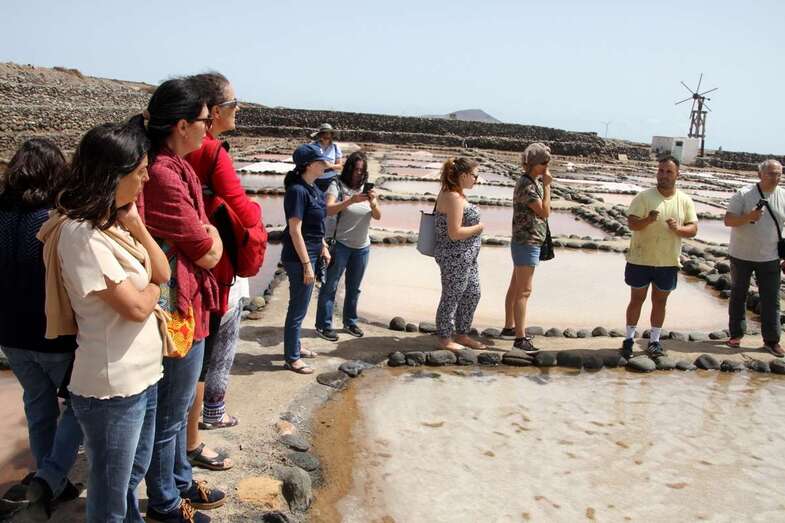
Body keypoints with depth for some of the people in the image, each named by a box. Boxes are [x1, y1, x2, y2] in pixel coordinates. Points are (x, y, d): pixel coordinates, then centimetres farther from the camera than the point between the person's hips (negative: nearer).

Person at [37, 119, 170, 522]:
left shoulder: (113, 221, 5)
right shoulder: (81, 233, -23)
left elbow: (161, 273, 3)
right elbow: (136, 308, -22)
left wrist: (135, 224, -9)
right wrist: (153, 289, -1)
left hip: (143, 375, 9)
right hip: (112, 387, -9)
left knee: (132, 477, 27)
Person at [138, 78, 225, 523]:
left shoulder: (171, 168, 7)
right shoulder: (164, 176, -25)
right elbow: (208, 253, -17)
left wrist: (203, 232, -7)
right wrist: (213, 233, 1)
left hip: (183, 305, 10)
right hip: (179, 310, -10)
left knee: (176, 406, 24)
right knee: (170, 414, 9)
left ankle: (180, 481, 42)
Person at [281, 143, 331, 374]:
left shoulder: (314, 188, 7)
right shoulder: (297, 191, -20)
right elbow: (295, 230, -21)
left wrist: (323, 248, 15)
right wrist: (306, 264, -21)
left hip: (312, 253, 9)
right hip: (299, 258, -9)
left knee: (299, 306, 21)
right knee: (298, 308, 2)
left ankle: (295, 346, 36)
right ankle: (291, 358, 15)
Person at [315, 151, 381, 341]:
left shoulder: (366, 188, 7)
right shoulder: (337, 185, -7)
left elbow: (378, 216, 0)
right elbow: (329, 209, -23)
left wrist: (373, 203, -21)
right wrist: (352, 200, -34)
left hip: (362, 247, 5)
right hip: (340, 244, -5)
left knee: (354, 288, 15)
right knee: (330, 286, 1)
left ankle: (350, 321, 28)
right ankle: (323, 325, 9)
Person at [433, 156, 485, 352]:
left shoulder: (455, 193, 10)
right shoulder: (454, 198, -22)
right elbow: (454, 233, -26)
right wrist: (479, 228, -14)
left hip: (467, 256, 10)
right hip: (454, 256, -10)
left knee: (472, 294, 17)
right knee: (451, 297, 3)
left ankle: (461, 334, 30)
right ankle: (445, 339, 18)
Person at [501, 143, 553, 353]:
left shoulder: (533, 181, 12)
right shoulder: (527, 185, -19)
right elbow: (545, 213, -20)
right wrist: (547, 186, -17)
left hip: (527, 243, 10)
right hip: (526, 243, -10)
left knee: (515, 287, 17)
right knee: (524, 291, -9)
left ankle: (509, 328, 28)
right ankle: (520, 338, -7)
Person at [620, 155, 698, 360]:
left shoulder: (685, 201, 1)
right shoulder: (644, 197, -8)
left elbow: (693, 229, 1)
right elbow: (631, 223, -13)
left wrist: (678, 228, -21)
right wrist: (648, 220, -33)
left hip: (668, 262, 3)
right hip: (641, 259, -2)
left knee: (660, 301, 12)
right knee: (637, 298, 8)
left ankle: (654, 341, 24)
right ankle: (629, 339, 19)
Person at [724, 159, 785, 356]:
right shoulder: (744, 194, -9)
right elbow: (728, 220, -10)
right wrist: (748, 217, -29)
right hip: (741, 256, -2)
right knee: (738, 296, 11)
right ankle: (736, 334, 24)